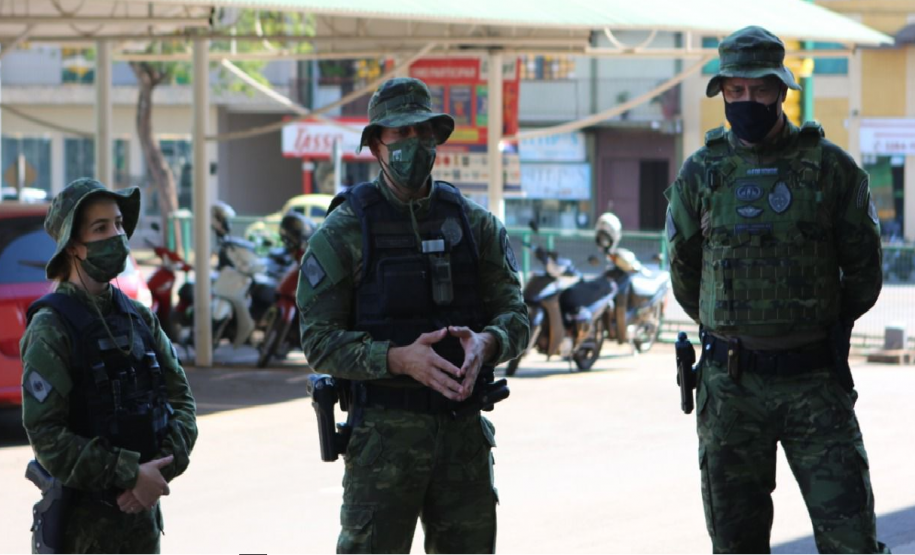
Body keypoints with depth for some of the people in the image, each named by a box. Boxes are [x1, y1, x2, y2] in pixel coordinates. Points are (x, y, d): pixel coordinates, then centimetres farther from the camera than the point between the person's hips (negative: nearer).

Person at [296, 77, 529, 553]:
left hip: (465, 430, 4)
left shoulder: (474, 224, 9)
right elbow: (320, 340, -8)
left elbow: (514, 313, 8)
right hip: (384, 435, -4)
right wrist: (399, 358, -23)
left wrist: (486, 343, -16)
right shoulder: (343, 232, -3)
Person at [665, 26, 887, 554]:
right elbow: (684, 275, 17)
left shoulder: (831, 167, 0)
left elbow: (864, 271, 9)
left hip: (816, 383, -1)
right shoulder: (701, 174, 4)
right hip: (730, 386, 2)